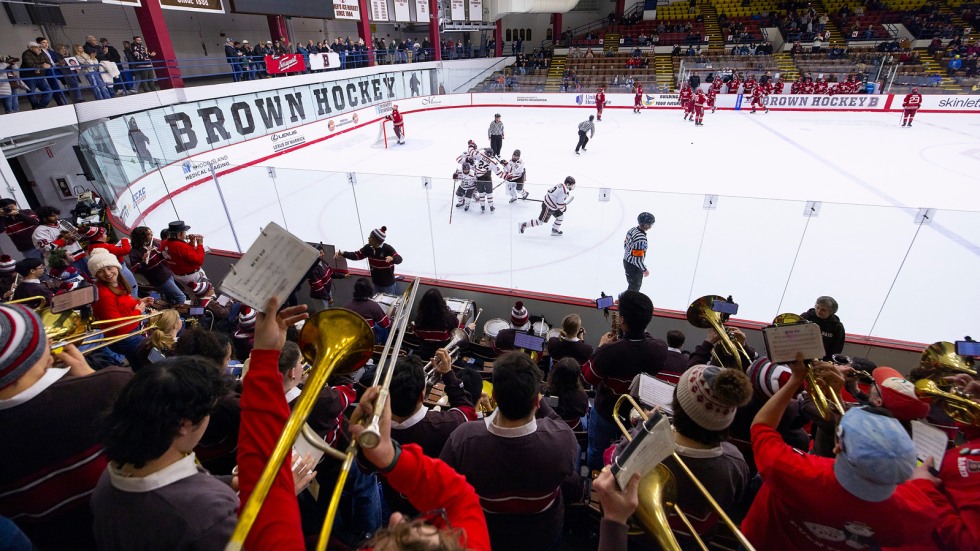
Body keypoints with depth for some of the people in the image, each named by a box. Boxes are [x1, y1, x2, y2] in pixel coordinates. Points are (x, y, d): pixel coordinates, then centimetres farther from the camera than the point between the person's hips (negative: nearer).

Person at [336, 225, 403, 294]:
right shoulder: (368, 248, -5)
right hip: (376, 283, 6)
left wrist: (392, 258, -55)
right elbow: (356, 255, 2)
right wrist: (343, 254, -13)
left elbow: (399, 259, -32)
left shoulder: (387, 248, -23)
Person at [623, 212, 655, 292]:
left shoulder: (633, 229, -4)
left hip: (627, 261, 9)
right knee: (634, 288, 10)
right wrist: (644, 269, -16)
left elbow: (625, 244, 10)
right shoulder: (641, 239, -32)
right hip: (634, 267, -9)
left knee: (632, 284, 27)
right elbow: (638, 257, -29)